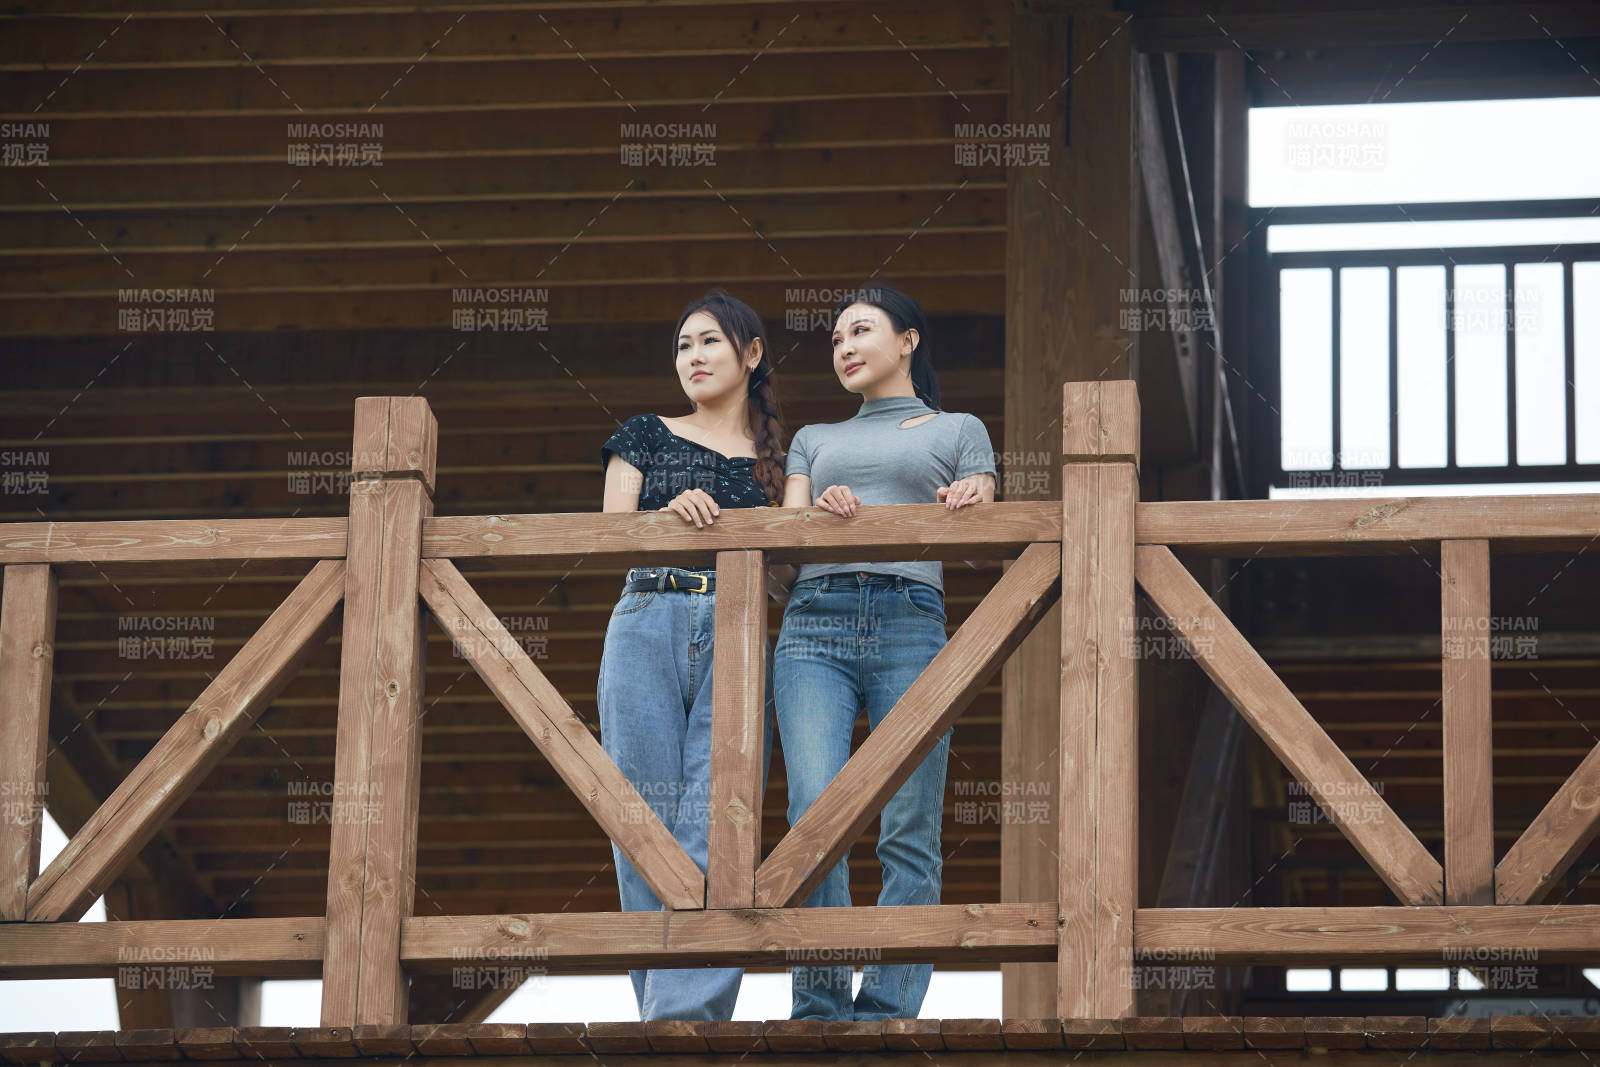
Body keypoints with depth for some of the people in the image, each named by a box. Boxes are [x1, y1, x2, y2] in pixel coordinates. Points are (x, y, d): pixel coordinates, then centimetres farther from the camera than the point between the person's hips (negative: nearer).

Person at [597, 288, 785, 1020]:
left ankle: (685, 1013, -25)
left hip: (736, 639, -1)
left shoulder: (777, 462, 18)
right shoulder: (645, 440, 19)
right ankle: (666, 1018, -6)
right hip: (646, 629, 1)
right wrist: (669, 512, -10)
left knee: (713, 831, -15)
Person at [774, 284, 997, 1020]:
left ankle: (888, 1010, -11)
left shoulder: (958, 431, 21)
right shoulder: (815, 440, 28)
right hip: (815, 625, 1)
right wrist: (821, 512, -7)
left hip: (911, 621, -1)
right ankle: (821, 1008, -15)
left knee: (909, 833, -9)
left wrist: (971, 506, -12)